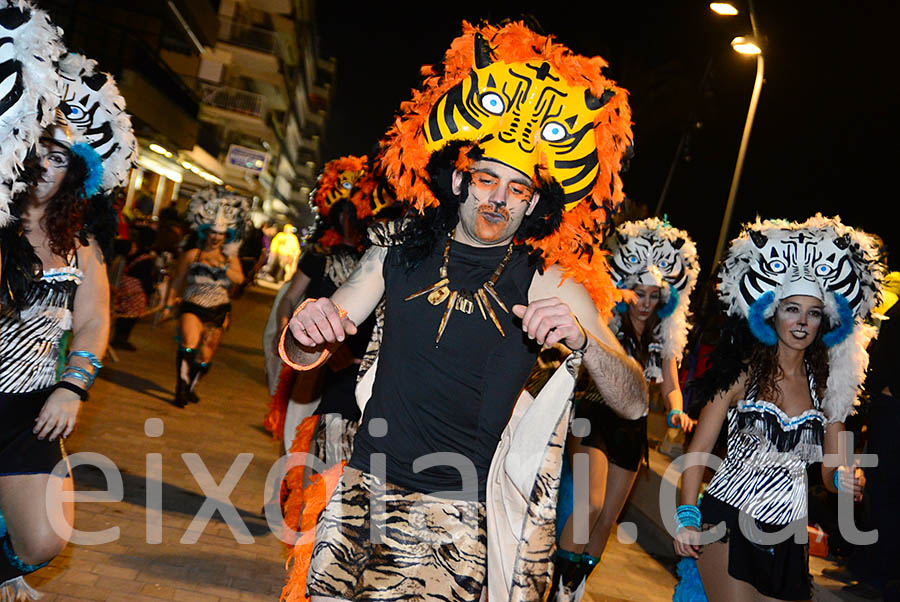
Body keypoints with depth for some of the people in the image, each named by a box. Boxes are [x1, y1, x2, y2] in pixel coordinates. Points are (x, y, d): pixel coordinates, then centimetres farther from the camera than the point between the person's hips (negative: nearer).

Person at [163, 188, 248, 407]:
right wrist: (169, 305, 6)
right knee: (189, 343, -27)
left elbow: (239, 278, -6)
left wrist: (221, 266, -18)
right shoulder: (192, 255, 3)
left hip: (219, 310, 3)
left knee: (205, 356, 7)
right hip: (192, 306, -3)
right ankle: (181, 387, -18)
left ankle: (190, 388, 28)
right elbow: (177, 280, 8)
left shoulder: (230, 258, 9)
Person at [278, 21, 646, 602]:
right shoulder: (401, 250, 2)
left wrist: (584, 340, -32)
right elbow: (302, 357, 6)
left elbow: (634, 402, -12)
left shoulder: (547, 282, -6)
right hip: (364, 487, 3)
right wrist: (304, 330, -19)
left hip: (458, 514, -3)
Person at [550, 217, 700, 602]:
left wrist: (676, 411, -14)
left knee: (607, 519, 9)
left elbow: (670, 384, 6)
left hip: (632, 428, 5)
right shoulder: (605, 321, -9)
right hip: (594, 416, -5)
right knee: (592, 503, -23)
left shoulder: (665, 335, 5)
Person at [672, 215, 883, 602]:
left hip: (788, 536, 4)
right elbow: (698, 450, -4)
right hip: (728, 524, -4)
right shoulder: (743, 374, -3)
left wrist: (847, 480, -13)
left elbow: (832, 471, 11)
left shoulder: (826, 385, 6)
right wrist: (687, 518, -14)